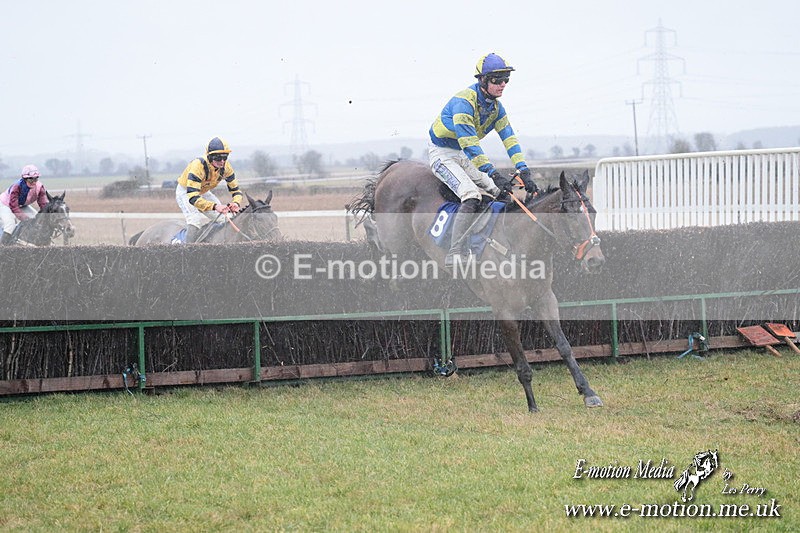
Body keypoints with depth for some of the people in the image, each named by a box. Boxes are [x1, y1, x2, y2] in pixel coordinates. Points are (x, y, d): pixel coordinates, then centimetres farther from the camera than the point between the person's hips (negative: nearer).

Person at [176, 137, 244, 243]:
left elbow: (235, 190, -12)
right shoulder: (198, 166, -41)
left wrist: (236, 203, -36)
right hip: (185, 192, -6)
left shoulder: (226, 167, -22)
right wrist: (215, 206, -59)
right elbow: (193, 198, -47)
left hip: (203, 192, 6)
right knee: (197, 219, -28)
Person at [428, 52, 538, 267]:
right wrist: (494, 174, -39)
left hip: (463, 157, 9)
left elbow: (509, 138, -3)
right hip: (442, 154, -9)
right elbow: (469, 144, -34)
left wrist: (524, 172, -16)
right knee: (471, 196, -29)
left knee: (502, 192, 6)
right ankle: (454, 254, -34)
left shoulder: (496, 107, 1)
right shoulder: (463, 102, -27)